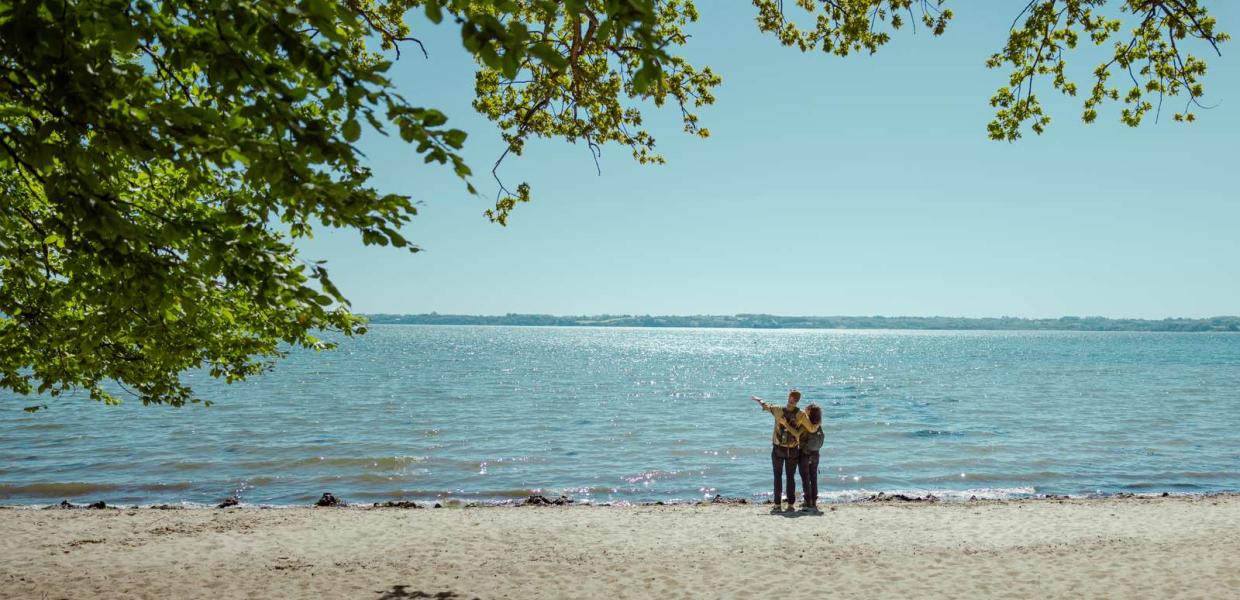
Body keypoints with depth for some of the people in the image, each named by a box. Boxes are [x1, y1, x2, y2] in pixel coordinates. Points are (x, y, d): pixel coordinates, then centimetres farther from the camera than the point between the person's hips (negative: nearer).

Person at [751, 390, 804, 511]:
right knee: (791, 477, 10)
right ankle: (791, 504, 9)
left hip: (778, 449, 0)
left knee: (778, 477, 8)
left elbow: (764, 404, 6)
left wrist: (755, 398, 25)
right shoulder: (800, 415, -11)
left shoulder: (778, 410, -11)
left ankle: (777, 505, 4)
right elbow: (798, 433, -16)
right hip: (793, 451, 0)